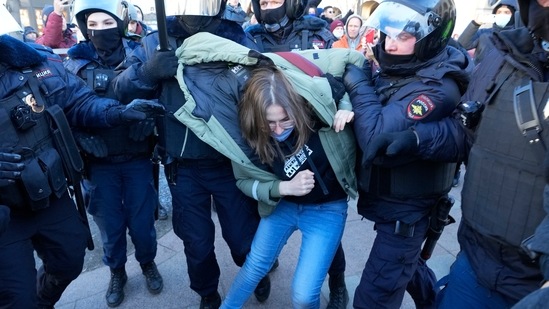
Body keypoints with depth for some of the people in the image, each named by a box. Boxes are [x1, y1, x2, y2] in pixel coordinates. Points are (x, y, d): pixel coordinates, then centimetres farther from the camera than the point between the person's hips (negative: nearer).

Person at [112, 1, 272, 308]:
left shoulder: (238, 39, -1)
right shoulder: (156, 42, 2)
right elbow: (121, 90, 0)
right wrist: (149, 71, -17)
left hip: (231, 160, -1)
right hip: (183, 166, 1)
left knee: (244, 236, 13)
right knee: (197, 242, 16)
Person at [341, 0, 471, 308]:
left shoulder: (437, 89, -27)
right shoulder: (399, 69, -1)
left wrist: (359, 85, -25)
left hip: (405, 210, -9)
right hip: (396, 201, 9)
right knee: (405, 263, 31)